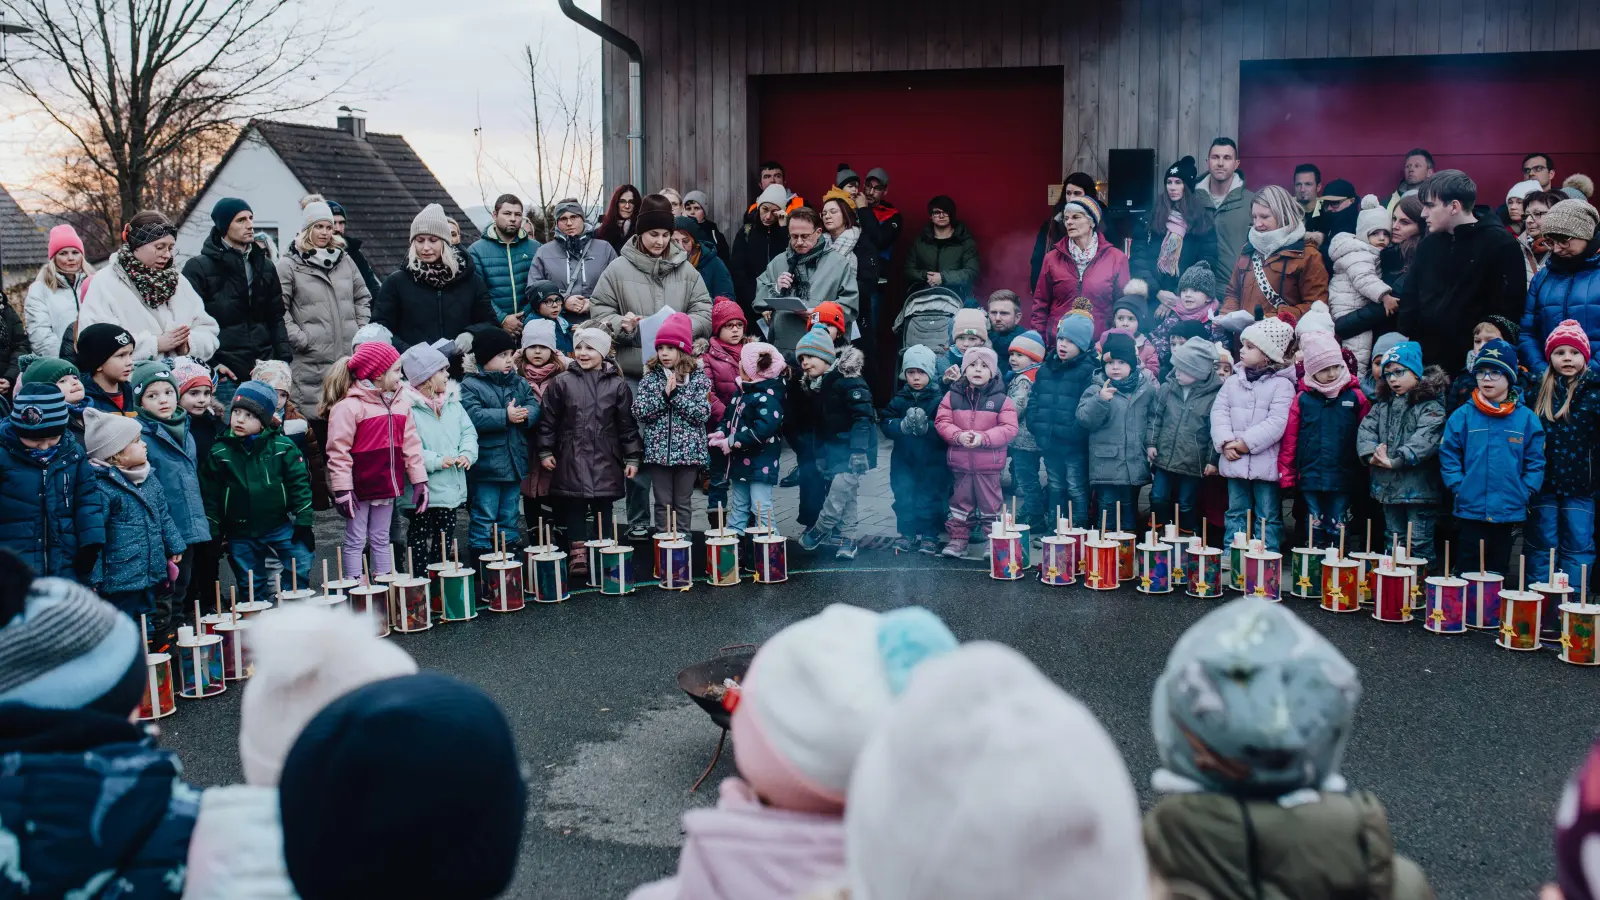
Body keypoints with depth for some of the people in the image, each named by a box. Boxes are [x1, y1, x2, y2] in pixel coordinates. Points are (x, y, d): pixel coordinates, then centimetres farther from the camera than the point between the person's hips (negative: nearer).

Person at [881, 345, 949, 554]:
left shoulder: (940, 399, -10)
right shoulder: (900, 399, 2)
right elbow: (886, 424, -5)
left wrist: (926, 426, -30)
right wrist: (903, 425, -23)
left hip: (932, 462, -3)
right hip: (904, 460, 3)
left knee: (930, 498, 3)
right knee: (904, 497, 7)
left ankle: (930, 536, 16)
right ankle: (907, 534, 20)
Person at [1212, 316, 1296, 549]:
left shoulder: (1282, 384, -7)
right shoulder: (1233, 381, 10)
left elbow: (1277, 422, -15)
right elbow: (1219, 411, 4)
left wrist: (1247, 443, -17)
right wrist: (1226, 442, -11)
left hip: (1265, 463, -5)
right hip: (1234, 461, 5)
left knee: (1268, 516, 3)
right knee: (1236, 512, 13)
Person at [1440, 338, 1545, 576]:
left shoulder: (1526, 418, 0)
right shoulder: (1462, 416, -3)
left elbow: (1535, 461, 4)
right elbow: (1449, 456, 1)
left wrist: (1525, 492, -5)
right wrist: (1458, 488, -8)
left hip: (1508, 511, 1)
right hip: (1471, 510, -1)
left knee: (1499, 570, 13)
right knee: (1470, 569, 6)